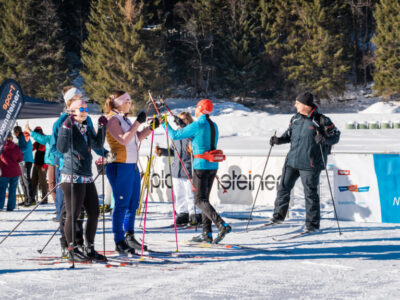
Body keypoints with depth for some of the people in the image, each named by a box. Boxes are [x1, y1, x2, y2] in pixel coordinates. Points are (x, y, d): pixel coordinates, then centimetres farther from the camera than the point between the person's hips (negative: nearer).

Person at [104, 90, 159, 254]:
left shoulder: (124, 119, 18)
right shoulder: (112, 119, -11)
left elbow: (137, 137, 21)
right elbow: (124, 139, -22)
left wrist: (151, 127, 7)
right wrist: (138, 122, -22)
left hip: (132, 166, 9)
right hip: (120, 167, -9)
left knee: (133, 204, 12)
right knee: (122, 205, -6)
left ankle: (129, 236, 20)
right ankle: (119, 242, -1)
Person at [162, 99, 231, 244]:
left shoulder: (197, 125, -13)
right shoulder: (214, 126, 10)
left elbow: (175, 135, -6)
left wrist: (165, 125, 10)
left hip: (201, 165, -8)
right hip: (213, 166, 8)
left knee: (200, 200, -6)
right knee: (204, 198, 15)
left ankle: (222, 225, -23)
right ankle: (207, 234, 14)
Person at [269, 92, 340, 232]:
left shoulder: (321, 121, -9)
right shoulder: (295, 119, 8)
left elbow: (335, 136, -5)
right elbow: (289, 134, 20)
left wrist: (324, 140, -24)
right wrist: (279, 140, 2)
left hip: (310, 164, -5)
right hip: (292, 161, 6)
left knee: (310, 193, 0)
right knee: (283, 187, 7)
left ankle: (312, 223, 11)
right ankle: (279, 215, 22)